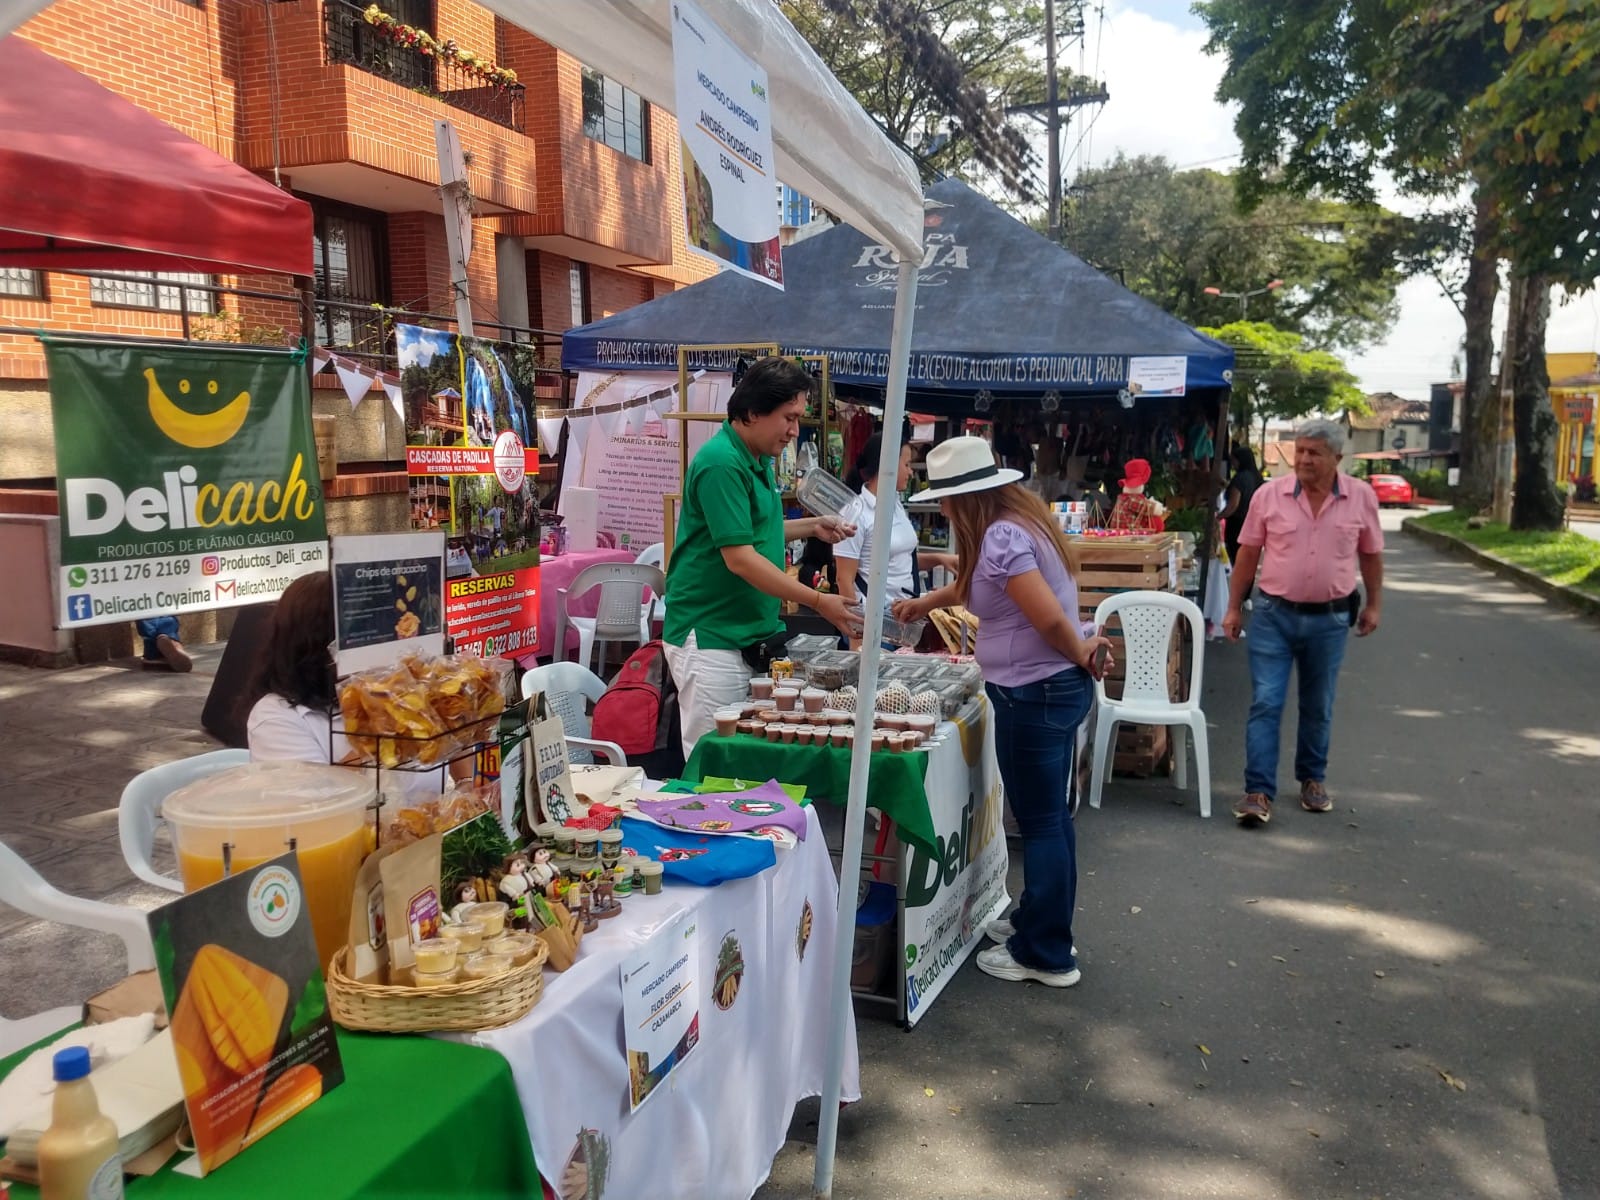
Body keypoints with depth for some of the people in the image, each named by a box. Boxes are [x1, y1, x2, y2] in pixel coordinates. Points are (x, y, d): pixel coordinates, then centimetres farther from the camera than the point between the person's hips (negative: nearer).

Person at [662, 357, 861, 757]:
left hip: (748, 638, 9)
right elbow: (739, 558, -22)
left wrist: (812, 526, 11)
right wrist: (819, 601, -21)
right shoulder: (722, 464, -18)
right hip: (709, 638, -9)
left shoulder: (759, 460, 12)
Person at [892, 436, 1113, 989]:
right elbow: (977, 584, 29)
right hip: (1058, 688, 10)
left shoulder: (1001, 537, -21)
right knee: (1050, 816, 20)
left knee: (1039, 824, 1)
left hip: (1033, 695, -10)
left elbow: (1050, 618, -27)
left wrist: (1082, 653, -10)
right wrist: (925, 601, 34)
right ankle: (1040, 922, 35)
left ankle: (1046, 955, 14)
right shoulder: (1021, 518, 11)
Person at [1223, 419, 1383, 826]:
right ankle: (1259, 792, -2)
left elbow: (1371, 554, 10)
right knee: (1265, 703, -5)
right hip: (1274, 614, -1)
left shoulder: (1362, 497, -3)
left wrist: (1374, 604, 13)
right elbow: (1248, 554, 1)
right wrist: (1233, 608, 2)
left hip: (1331, 619, 1)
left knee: (1318, 707, 15)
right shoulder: (1269, 494, -6)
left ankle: (1312, 779, 33)